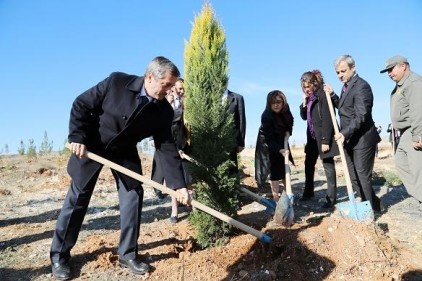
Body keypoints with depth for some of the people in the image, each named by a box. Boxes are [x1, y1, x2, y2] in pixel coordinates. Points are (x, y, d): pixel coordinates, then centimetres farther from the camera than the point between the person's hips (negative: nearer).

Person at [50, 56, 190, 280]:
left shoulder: (163, 111, -16)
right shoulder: (116, 82, -23)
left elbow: (167, 149, -16)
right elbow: (81, 105, -14)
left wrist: (178, 185, -22)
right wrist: (77, 137, -22)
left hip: (125, 153, 3)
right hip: (90, 147, -3)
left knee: (133, 195, -3)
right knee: (77, 198, 2)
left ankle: (127, 254, 13)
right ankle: (59, 256, 18)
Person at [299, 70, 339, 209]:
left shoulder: (323, 95, -15)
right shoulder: (309, 97, 9)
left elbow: (327, 119, -20)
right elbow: (304, 116, 12)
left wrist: (326, 141, -22)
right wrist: (304, 102, -4)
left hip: (323, 137, -9)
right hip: (312, 136, 9)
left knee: (328, 166, 0)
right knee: (309, 164, 17)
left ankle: (331, 197, 9)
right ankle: (308, 192, 33)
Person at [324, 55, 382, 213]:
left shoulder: (361, 86, -15)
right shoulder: (346, 86, 13)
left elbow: (361, 116, -23)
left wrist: (344, 133, -32)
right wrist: (332, 95, 8)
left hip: (362, 140, -9)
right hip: (349, 139, 9)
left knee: (363, 177, -2)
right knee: (353, 177, 12)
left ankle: (372, 209, 12)